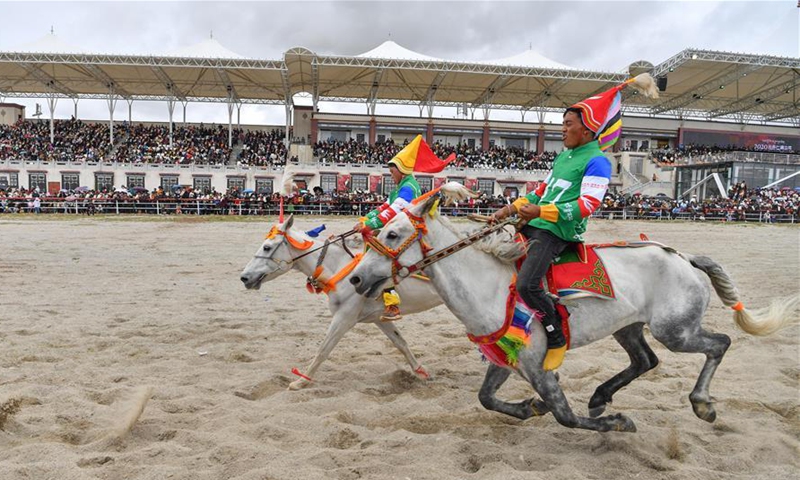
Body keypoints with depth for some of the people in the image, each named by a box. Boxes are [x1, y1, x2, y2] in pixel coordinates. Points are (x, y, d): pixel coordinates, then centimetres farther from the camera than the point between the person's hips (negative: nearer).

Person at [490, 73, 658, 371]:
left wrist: (541, 211, -25)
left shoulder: (596, 161, -9)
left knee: (526, 284, -26)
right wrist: (510, 209, 14)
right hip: (534, 225, 10)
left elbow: (587, 205, -20)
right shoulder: (562, 156, 19)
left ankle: (557, 341, -5)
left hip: (558, 232, -10)